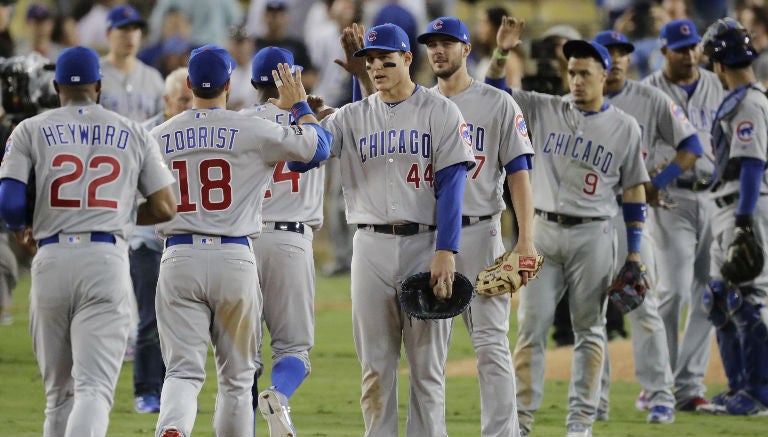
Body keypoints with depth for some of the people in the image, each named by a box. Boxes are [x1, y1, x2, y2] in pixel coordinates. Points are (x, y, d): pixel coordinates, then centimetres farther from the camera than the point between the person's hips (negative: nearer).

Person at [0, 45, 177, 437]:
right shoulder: (133, 135, 12)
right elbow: (165, 208, 10)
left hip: (51, 258, 1)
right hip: (107, 259, -1)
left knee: (59, 391, 14)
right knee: (94, 387, -10)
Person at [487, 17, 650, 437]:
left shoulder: (624, 128, 1)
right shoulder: (544, 110, 7)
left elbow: (634, 193, 3)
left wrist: (634, 256, -1)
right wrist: (502, 53, -15)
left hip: (592, 237, -2)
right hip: (543, 233, 2)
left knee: (589, 329, 3)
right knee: (532, 325, -1)